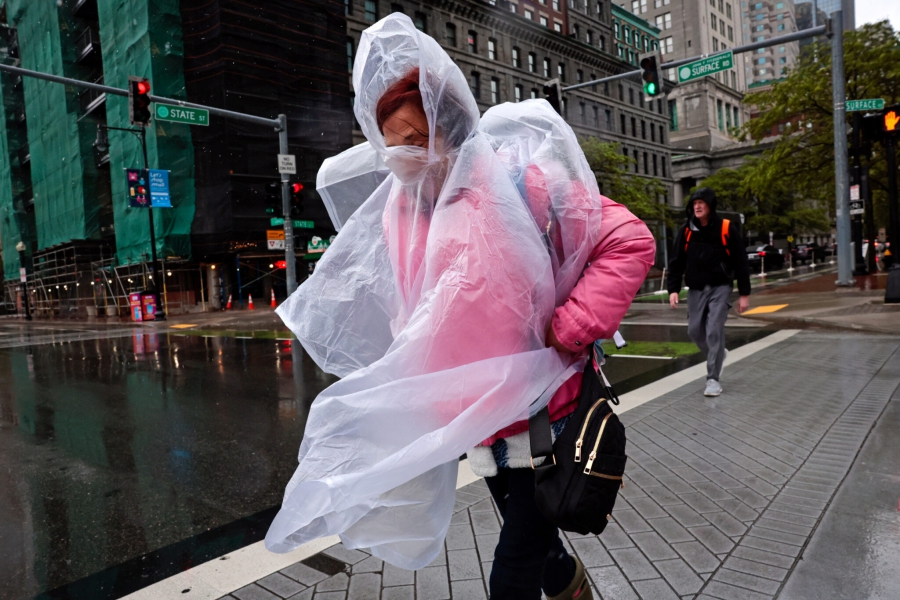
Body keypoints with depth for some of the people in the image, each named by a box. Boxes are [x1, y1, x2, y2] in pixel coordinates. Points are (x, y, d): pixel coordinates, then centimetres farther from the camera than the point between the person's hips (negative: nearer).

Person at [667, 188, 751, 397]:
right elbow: (677, 261, 4)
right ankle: (718, 354, 35)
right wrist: (673, 289, -6)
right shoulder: (687, 230, 2)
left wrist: (744, 293, -4)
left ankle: (713, 379, -3)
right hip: (696, 288, 4)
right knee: (695, 330, 3)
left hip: (720, 287, -3)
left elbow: (740, 262, -3)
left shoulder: (727, 228, -6)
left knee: (714, 330, -12)